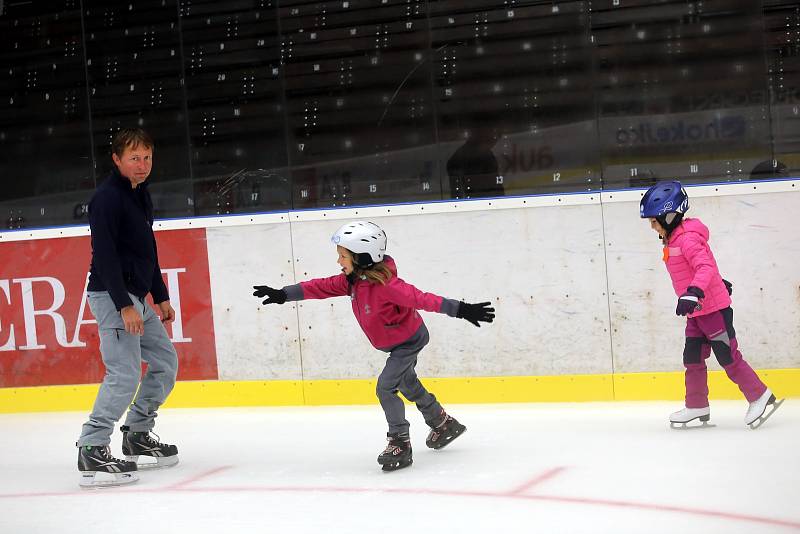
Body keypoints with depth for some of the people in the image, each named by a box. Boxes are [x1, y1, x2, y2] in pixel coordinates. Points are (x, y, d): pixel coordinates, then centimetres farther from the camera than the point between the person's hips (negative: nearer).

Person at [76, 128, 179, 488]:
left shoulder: (141, 195, 15)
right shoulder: (107, 198, -15)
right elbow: (105, 255, -22)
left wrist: (161, 297, 22)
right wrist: (124, 306, -26)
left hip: (136, 297, 10)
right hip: (112, 296, -10)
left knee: (165, 361, 15)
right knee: (125, 373, -17)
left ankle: (137, 436, 25)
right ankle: (91, 452, -14)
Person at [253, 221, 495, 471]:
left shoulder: (385, 284, -36)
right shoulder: (351, 280, -11)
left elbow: (422, 299, -42)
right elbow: (321, 287, -3)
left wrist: (460, 310, -46)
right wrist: (283, 295, -4)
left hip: (409, 340, -10)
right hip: (393, 342, 10)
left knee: (385, 387, -18)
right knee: (408, 385, 24)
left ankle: (400, 443, -5)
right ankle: (444, 424, 43)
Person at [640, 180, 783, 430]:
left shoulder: (688, 238, -20)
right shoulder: (673, 240, 12)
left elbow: (705, 267, -32)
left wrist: (693, 293, -44)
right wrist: (719, 283, 32)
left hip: (714, 308, -10)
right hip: (696, 312, 10)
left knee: (728, 357, -4)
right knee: (692, 358, 9)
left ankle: (760, 397, 7)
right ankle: (697, 407, 18)